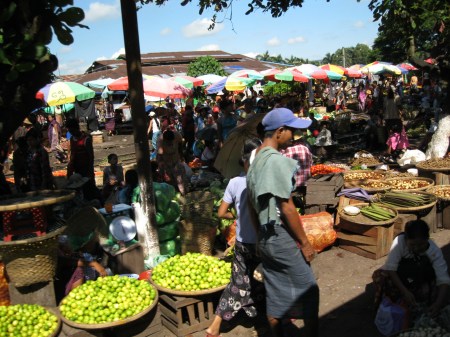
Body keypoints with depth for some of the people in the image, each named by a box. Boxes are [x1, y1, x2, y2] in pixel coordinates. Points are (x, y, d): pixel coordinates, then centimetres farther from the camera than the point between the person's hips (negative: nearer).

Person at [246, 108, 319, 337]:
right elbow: (287, 208, -18)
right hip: (282, 236, -8)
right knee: (308, 290, 6)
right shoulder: (278, 160, -18)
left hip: (264, 238, 8)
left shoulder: (255, 162, 9)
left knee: (274, 294, 16)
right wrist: (305, 242, -10)